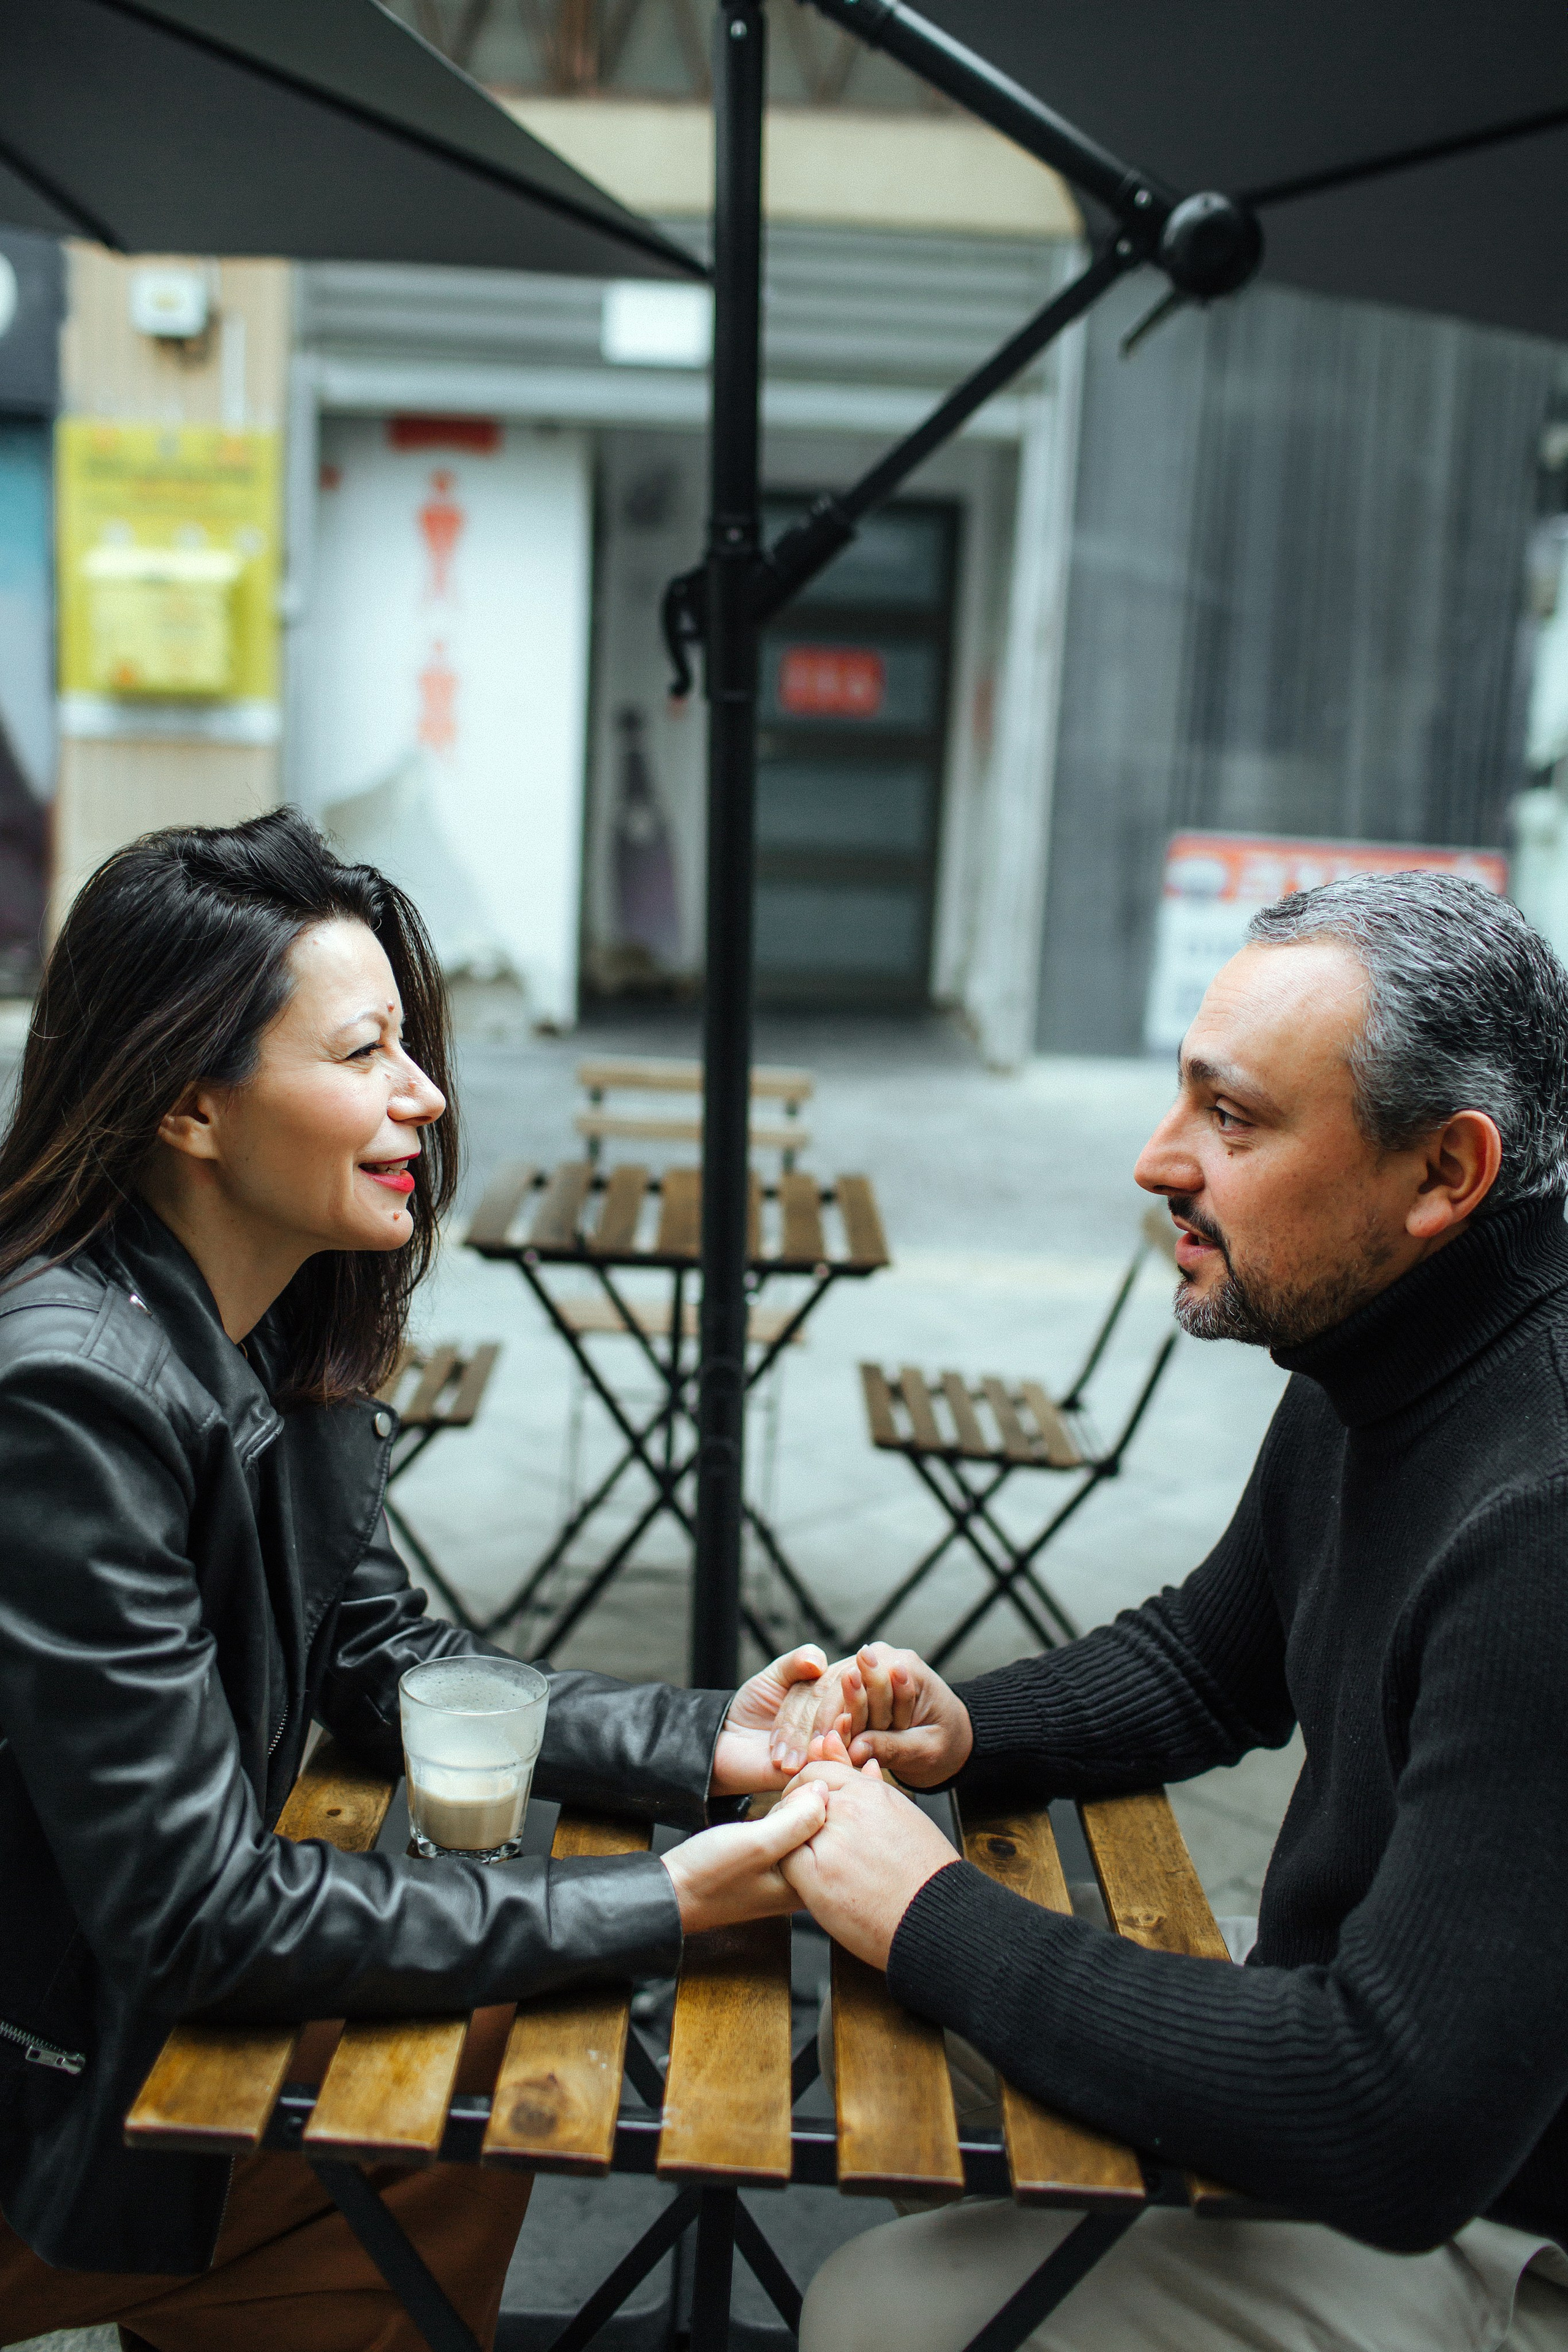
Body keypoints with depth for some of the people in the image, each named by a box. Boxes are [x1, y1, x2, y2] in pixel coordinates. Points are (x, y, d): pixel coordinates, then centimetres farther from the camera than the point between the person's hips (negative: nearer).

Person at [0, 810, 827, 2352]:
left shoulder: (288, 1332, -4)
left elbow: (375, 1658, 5)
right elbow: (194, 1912, -27)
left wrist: (703, 1743, -9)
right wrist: (661, 1906, -27)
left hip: (138, 1980, 7)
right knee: (489, 2085, -2)